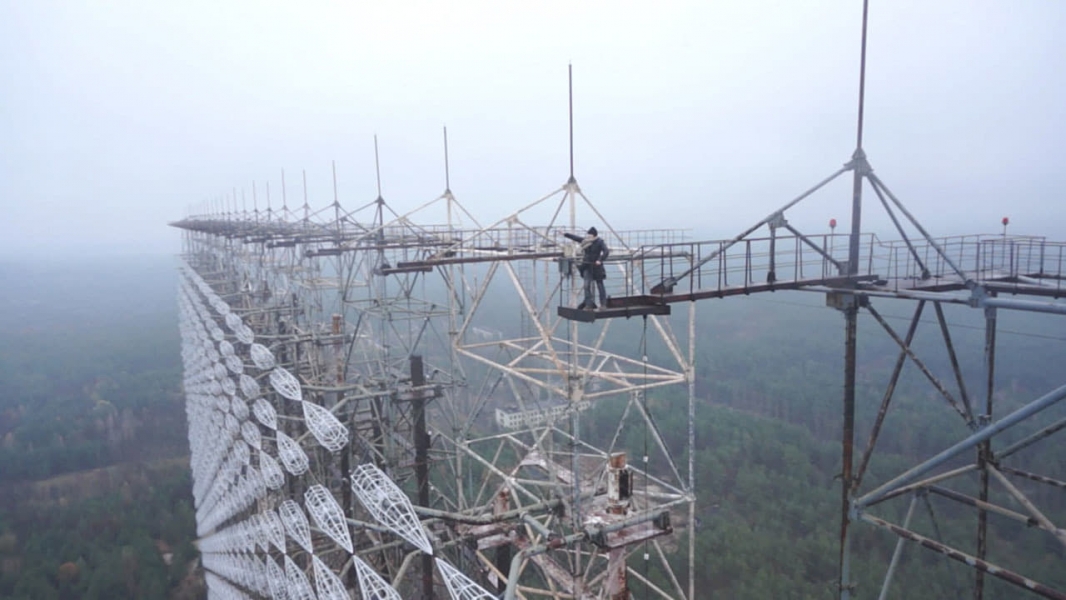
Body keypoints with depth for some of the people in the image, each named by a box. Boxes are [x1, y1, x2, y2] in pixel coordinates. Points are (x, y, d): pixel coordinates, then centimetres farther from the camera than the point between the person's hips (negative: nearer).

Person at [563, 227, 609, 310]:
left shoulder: (600, 242, -9)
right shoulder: (585, 240, 6)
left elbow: (606, 251, -21)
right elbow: (575, 237, 18)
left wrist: (600, 260, -32)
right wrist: (565, 234, 22)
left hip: (596, 267, -4)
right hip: (587, 266, 4)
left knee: (600, 285, 3)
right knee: (587, 285, -4)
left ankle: (603, 304, 11)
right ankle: (589, 304, -1)